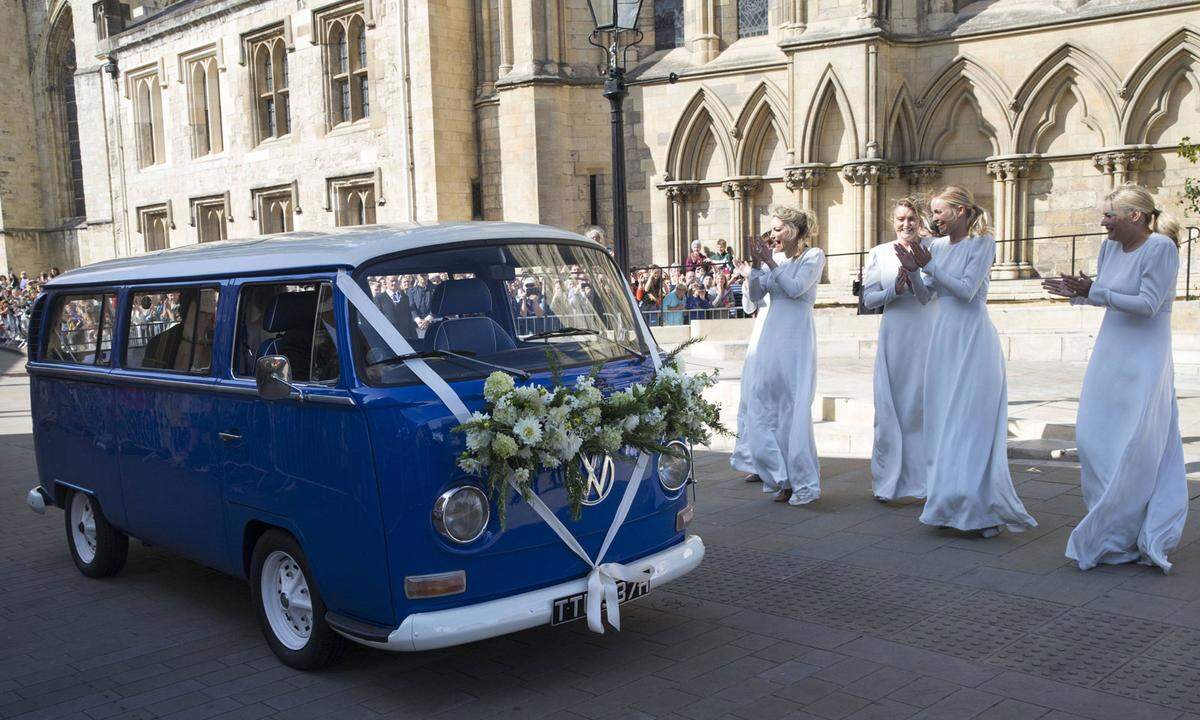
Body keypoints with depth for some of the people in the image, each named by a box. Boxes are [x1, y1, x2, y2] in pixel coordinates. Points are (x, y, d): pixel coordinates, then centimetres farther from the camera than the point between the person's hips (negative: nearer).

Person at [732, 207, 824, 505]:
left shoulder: (813, 256, 1)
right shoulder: (776, 263, 15)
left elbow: (796, 288, -13)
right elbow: (755, 296, 11)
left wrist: (770, 263, -8)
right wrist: (756, 265, 0)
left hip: (797, 339, -6)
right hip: (771, 339, 6)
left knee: (794, 409, -6)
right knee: (763, 407, 2)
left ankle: (803, 482, 3)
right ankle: (782, 479, 10)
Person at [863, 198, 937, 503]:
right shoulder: (879, 254, 5)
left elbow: (926, 296, -7)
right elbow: (868, 298, 3)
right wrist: (895, 289, -14)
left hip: (927, 337, -1)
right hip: (894, 337, 1)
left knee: (926, 404, 0)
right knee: (890, 406, 2)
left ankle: (925, 477, 11)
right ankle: (887, 480, 10)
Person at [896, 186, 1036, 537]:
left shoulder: (982, 243, -6)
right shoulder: (937, 245, 9)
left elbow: (967, 289, -16)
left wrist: (929, 265, -14)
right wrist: (912, 270, -4)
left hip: (973, 340, -6)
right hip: (944, 338, 6)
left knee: (972, 421, -6)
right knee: (944, 421, 8)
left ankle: (985, 509, 1)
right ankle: (951, 499, 17)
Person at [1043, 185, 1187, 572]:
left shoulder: (1161, 248, -14)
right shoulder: (1110, 247, 6)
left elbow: (1148, 304, -20)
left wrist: (1093, 291, -22)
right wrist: (1076, 293, 2)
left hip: (1144, 356, -8)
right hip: (1110, 351, 8)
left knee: (1135, 445, -4)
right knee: (1095, 436, 9)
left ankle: (1119, 536, 6)